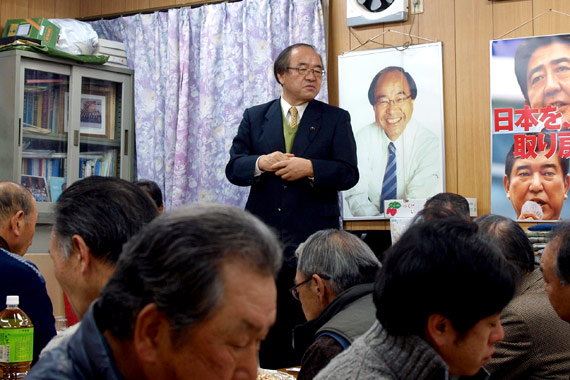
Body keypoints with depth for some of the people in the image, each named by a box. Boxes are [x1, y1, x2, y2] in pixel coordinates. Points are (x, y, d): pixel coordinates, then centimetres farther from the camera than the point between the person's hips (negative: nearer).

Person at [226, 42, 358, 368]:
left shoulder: (336, 119, 5)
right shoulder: (255, 117, 11)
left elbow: (348, 174, -4)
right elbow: (233, 168, 4)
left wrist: (309, 168, -19)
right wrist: (261, 163, -17)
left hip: (315, 236, -2)